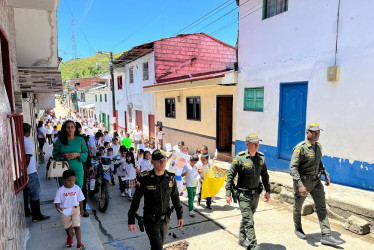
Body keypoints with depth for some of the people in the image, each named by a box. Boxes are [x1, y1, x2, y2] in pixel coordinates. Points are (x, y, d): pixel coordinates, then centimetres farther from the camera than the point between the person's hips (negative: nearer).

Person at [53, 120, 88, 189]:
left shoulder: (80, 140, 3)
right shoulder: (59, 141, 3)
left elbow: (86, 154, 3)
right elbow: (55, 155, 5)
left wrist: (77, 154, -15)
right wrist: (63, 156, -14)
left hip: (77, 170, 0)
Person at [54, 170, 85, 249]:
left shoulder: (77, 188, -10)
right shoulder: (60, 190, -14)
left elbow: (80, 200, 0)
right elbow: (57, 201, -10)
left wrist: (81, 209, 4)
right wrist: (58, 207, -30)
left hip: (75, 209, -1)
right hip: (65, 210, 1)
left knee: (77, 226, -9)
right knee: (67, 226, 21)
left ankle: (79, 243, -5)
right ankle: (69, 237, 49)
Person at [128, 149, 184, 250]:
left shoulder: (171, 177, -6)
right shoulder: (145, 179, -16)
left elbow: (175, 197, 5)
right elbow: (136, 200, -9)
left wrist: (180, 215, 5)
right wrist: (131, 220, -7)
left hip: (165, 219, 4)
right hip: (151, 219, -4)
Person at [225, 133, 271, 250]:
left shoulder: (261, 157, 1)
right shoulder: (239, 158, -15)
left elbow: (265, 175, 12)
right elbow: (230, 175, -11)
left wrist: (267, 191, 8)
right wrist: (228, 193, -13)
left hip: (256, 194, 6)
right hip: (244, 195, -5)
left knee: (247, 218, 20)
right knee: (249, 222, -5)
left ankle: (242, 239, 38)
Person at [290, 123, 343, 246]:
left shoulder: (318, 146, 3)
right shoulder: (300, 148, -20)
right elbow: (293, 167, -24)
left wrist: (325, 174, 13)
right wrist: (300, 185, -30)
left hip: (316, 181, 6)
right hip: (303, 181, -6)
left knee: (322, 207, 1)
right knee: (298, 207, 12)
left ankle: (326, 236, 6)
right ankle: (298, 229, 34)